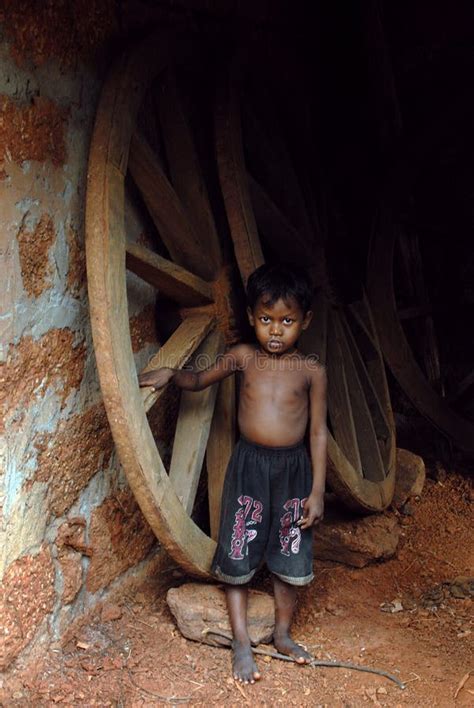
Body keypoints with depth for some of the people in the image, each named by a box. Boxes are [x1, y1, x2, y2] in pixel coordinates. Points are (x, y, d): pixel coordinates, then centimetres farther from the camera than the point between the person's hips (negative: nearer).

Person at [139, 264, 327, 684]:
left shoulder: (311, 371, -5)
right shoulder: (243, 357, -1)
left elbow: (319, 432, -2)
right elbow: (199, 381, 15)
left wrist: (317, 491, -5)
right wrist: (169, 374, -6)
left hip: (293, 469, 0)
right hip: (248, 465, 1)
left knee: (289, 559, 11)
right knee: (237, 558, 4)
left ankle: (283, 633, 32)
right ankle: (242, 643, 18)